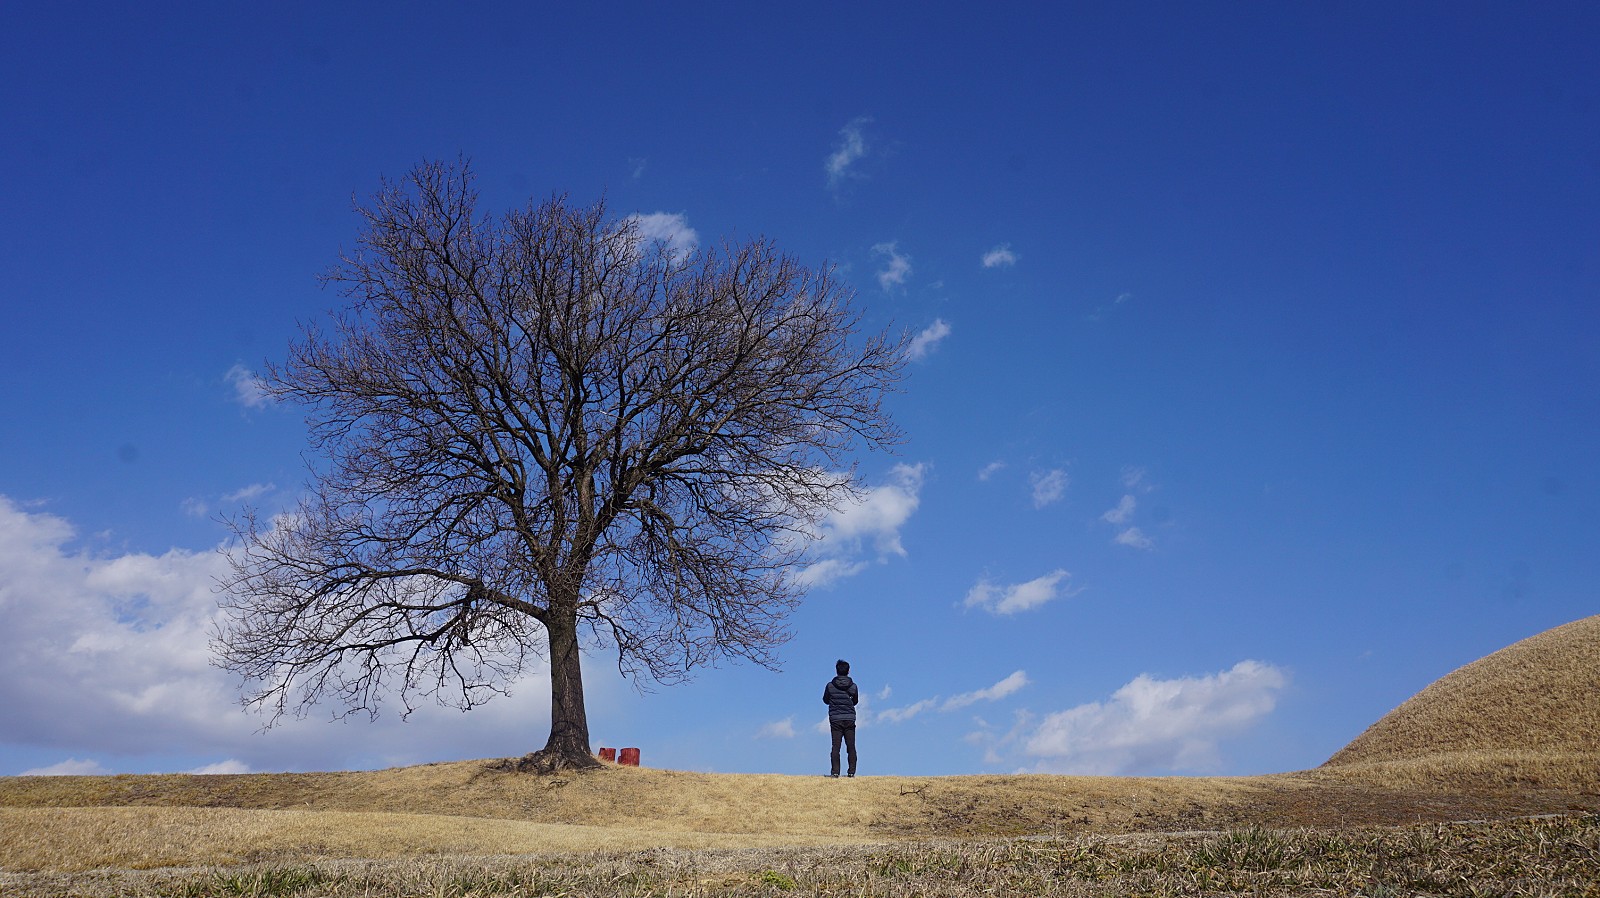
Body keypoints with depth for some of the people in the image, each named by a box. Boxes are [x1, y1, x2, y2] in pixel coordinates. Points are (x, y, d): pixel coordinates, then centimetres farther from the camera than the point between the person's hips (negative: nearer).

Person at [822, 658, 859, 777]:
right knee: (851, 747, 7)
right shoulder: (853, 686, -2)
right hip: (850, 719, 1)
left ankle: (835, 772, -5)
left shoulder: (830, 686, -6)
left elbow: (825, 700, 8)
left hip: (835, 719, -1)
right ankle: (852, 771, 5)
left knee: (836, 747, 0)